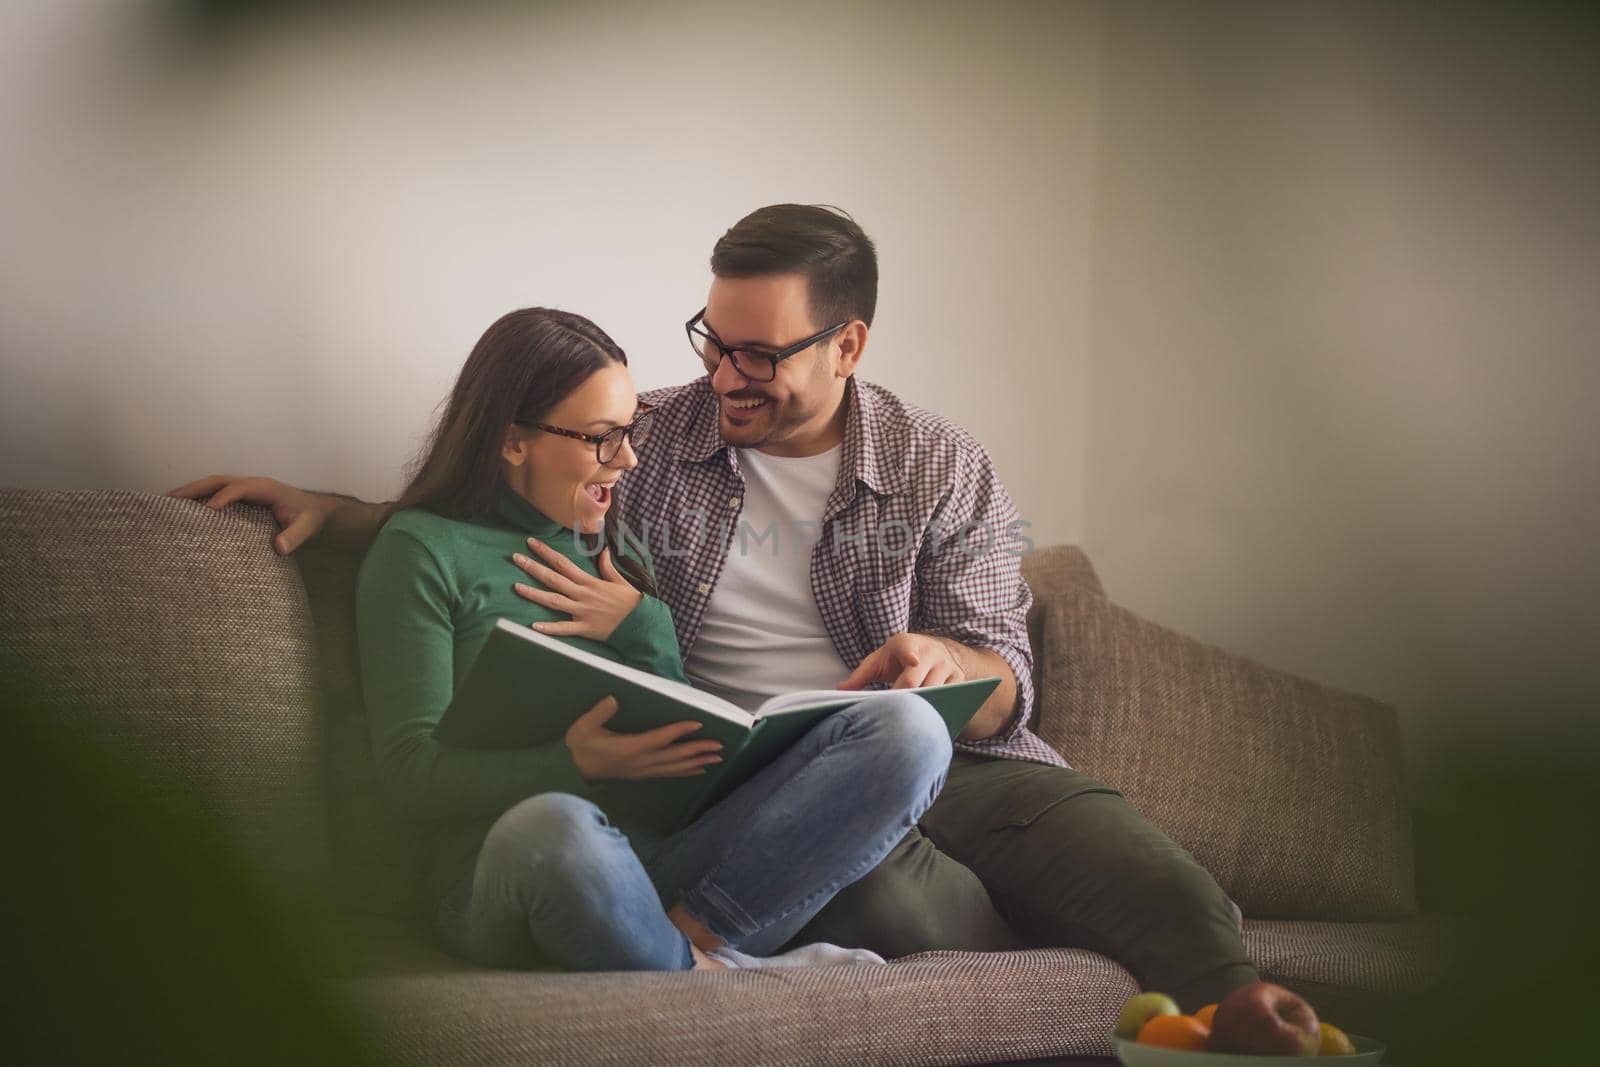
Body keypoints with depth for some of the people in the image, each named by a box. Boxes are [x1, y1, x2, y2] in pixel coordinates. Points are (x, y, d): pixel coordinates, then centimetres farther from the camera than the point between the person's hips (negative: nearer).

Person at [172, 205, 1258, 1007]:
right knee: (861, 868, -40)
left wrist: (944, 663, -18)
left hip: (954, 765, 1)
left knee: (1168, 890, -28)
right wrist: (331, 508, 11)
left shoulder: (944, 470, 9)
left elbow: (1006, 683, 6)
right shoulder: (653, 438, 12)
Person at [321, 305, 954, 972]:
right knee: (553, 827, -45)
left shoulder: (614, 546, 26)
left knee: (907, 728, -15)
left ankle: (693, 933, -25)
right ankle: (703, 975, -17)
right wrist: (573, 764, -21)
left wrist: (643, 631, 6)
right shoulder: (422, 550, 6)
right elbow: (413, 771, -4)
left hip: (673, 862, 6)